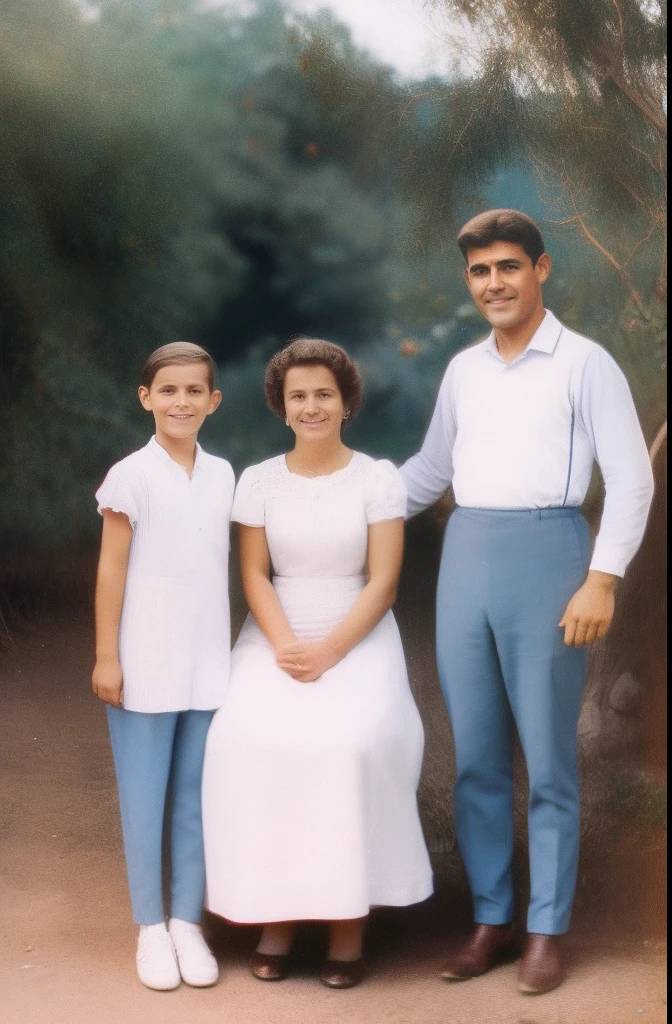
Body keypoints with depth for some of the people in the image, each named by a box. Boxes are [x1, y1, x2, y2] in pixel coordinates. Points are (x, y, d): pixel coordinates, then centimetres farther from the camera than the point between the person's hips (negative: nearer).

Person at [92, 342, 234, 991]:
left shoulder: (222, 475, 6)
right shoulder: (131, 475, -6)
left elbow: (221, 567, 11)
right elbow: (111, 570, -5)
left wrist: (230, 649, 9)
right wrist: (106, 656, -7)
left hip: (208, 661, 4)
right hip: (146, 661, -3)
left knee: (196, 795, 7)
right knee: (144, 797, 4)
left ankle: (187, 921, 16)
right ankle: (150, 926, 14)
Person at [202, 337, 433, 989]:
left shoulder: (378, 480, -2)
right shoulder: (259, 481, 4)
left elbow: (382, 582, -5)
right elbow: (254, 576, 3)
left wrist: (328, 652, -16)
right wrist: (285, 645, -14)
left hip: (359, 638, -2)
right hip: (276, 638, 2)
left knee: (352, 743, -29)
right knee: (249, 741, -24)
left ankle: (349, 919, -16)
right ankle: (274, 915, -11)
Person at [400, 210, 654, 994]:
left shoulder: (584, 363, -3)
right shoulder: (462, 370, 13)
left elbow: (631, 477, -6)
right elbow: (431, 468, 25)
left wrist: (602, 578, -15)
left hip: (545, 554, -5)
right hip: (465, 556, 5)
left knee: (547, 760, 1)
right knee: (474, 757, 8)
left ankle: (547, 931, 12)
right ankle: (491, 920, 19)